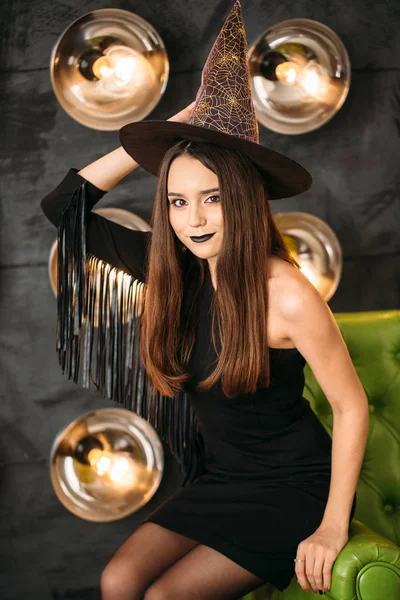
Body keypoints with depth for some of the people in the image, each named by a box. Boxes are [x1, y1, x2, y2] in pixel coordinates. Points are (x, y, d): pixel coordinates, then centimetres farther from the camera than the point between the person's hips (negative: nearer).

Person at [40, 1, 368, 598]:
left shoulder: (285, 293, -23)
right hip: (218, 479, 6)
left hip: (293, 489, -5)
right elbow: (63, 204, -2)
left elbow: (352, 405, -15)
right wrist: (170, 129, -9)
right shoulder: (175, 272, -5)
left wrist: (332, 528, -18)